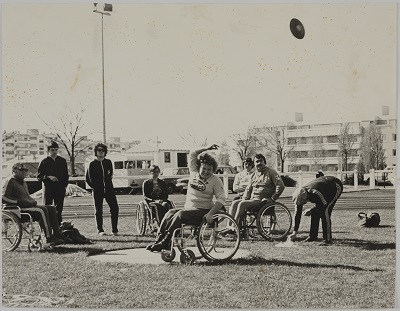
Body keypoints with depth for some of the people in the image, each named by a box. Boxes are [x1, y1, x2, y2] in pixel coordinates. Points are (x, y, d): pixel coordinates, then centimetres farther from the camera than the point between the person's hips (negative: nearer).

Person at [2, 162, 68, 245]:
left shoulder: (22, 181, 25)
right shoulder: (10, 181, -5)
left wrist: (33, 201, 11)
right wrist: (21, 202, -20)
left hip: (28, 206, 10)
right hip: (19, 209, -10)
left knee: (52, 208, -2)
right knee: (42, 210, -30)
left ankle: (57, 234, -6)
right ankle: (49, 238, -31)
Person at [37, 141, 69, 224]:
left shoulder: (62, 161, 11)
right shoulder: (44, 162, 2)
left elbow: (66, 175, 14)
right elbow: (39, 176, 1)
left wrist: (64, 185, 5)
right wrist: (48, 177, -14)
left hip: (60, 188, 3)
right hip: (48, 188, -2)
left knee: (59, 208, 5)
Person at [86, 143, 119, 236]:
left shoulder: (108, 162, 9)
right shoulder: (92, 164, 0)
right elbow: (88, 178, 5)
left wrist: (108, 182, 12)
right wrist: (94, 186, 1)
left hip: (109, 189, 2)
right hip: (97, 190, -2)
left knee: (114, 208, -6)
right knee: (98, 211, 2)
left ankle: (115, 230, 1)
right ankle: (100, 230, 11)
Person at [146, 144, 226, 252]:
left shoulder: (215, 180, -1)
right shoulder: (194, 173, 12)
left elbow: (222, 199, -9)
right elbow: (192, 155, 22)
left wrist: (210, 214, -22)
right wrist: (206, 149, 18)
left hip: (202, 211, -6)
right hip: (188, 209, 6)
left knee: (179, 215, -29)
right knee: (170, 213, -20)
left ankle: (164, 243, -28)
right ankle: (159, 240, -21)